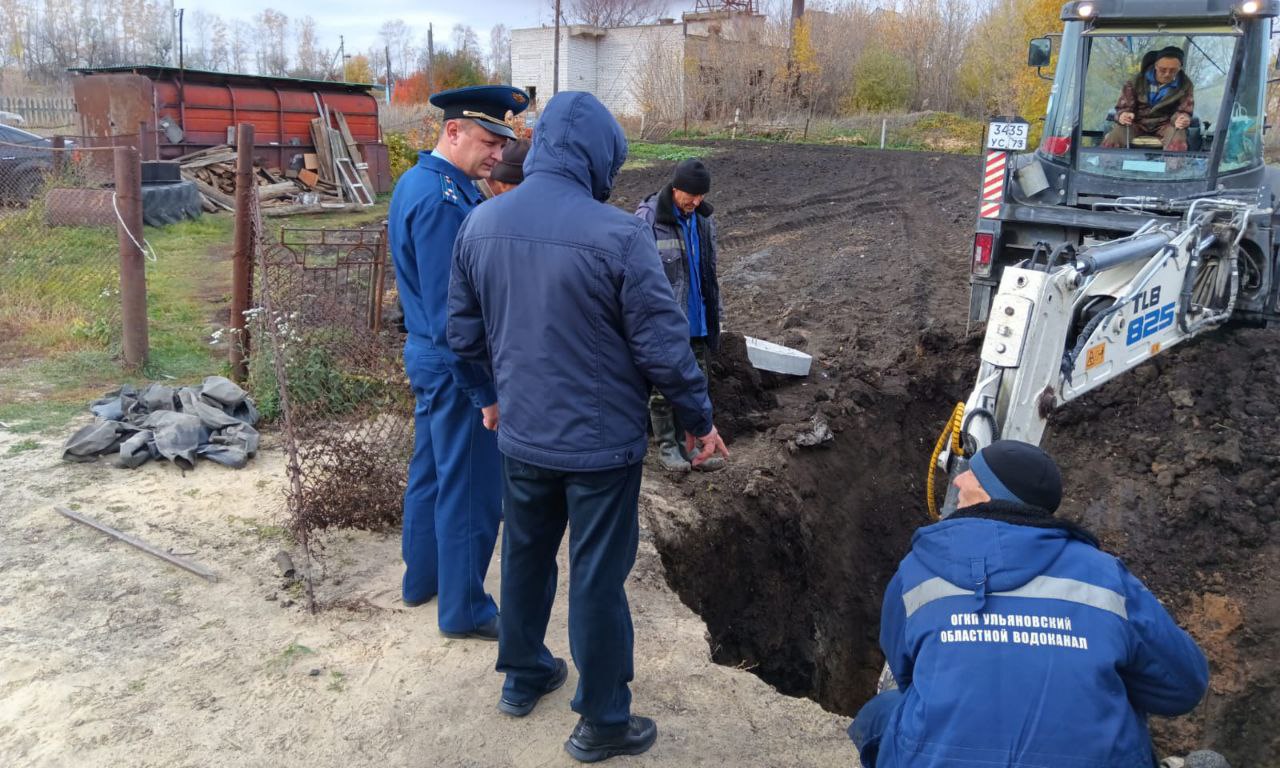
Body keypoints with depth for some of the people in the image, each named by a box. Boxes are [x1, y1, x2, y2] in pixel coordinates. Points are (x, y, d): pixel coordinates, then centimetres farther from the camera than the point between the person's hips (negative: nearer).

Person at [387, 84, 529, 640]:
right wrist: (487, 393, -21)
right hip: (457, 368, -10)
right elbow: (449, 313, -26)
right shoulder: (443, 201, -23)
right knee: (471, 489, 3)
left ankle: (421, 578, 38)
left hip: (429, 357, 10)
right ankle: (464, 610, 18)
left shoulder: (418, 181, 9)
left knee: (431, 472, 21)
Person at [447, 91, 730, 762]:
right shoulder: (617, 233, -22)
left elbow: (464, 334, 6)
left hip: (521, 436, 6)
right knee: (597, 577, 8)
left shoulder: (480, 223, -3)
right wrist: (700, 420, -2)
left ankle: (523, 676, 43)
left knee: (526, 555, 23)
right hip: (601, 441, -5)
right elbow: (664, 345, -17)